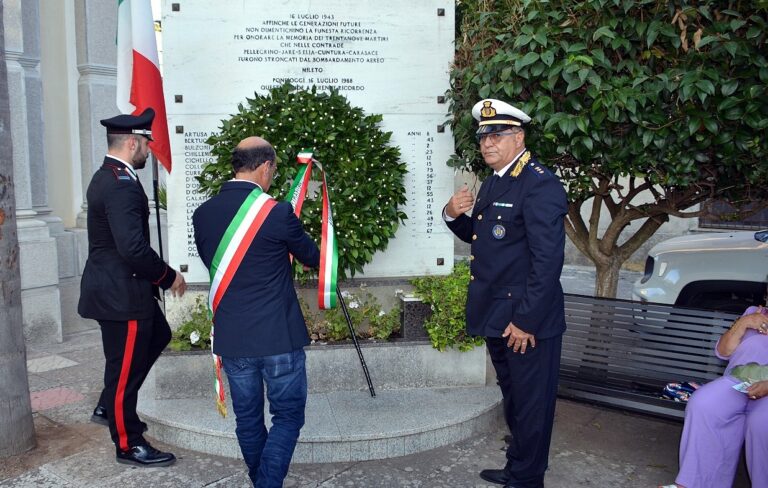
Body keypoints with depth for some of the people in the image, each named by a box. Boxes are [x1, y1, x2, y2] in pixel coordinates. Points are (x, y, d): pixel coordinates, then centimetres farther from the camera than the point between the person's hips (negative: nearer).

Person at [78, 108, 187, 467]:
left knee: (158, 337, 25)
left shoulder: (107, 177, 10)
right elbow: (134, 248, -30)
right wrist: (169, 276, -16)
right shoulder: (122, 185, -23)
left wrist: (158, 277, 15)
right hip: (120, 292, -11)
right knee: (125, 367, 3)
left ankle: (109, 406, 34)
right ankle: (128, 445, 19)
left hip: (118, 285, 11)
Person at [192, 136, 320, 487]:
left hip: (231, 337, 5)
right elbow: (311, 258, 4)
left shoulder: (202, 214, 1)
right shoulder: (277, 212, -13)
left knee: (248, 419, 18)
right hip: (278, 336, -5)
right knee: (288, 416, 9)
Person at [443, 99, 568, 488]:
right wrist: (454, 215, -1)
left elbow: (548, 260, -22)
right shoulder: (493, 182, 11)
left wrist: (526, 321, -22)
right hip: (495, 316, 9)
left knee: (531, 404, 8)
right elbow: (479, 236, 20)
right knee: (512, 398, 23)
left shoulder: (539, 184, -18)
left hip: (526, 322, -9)